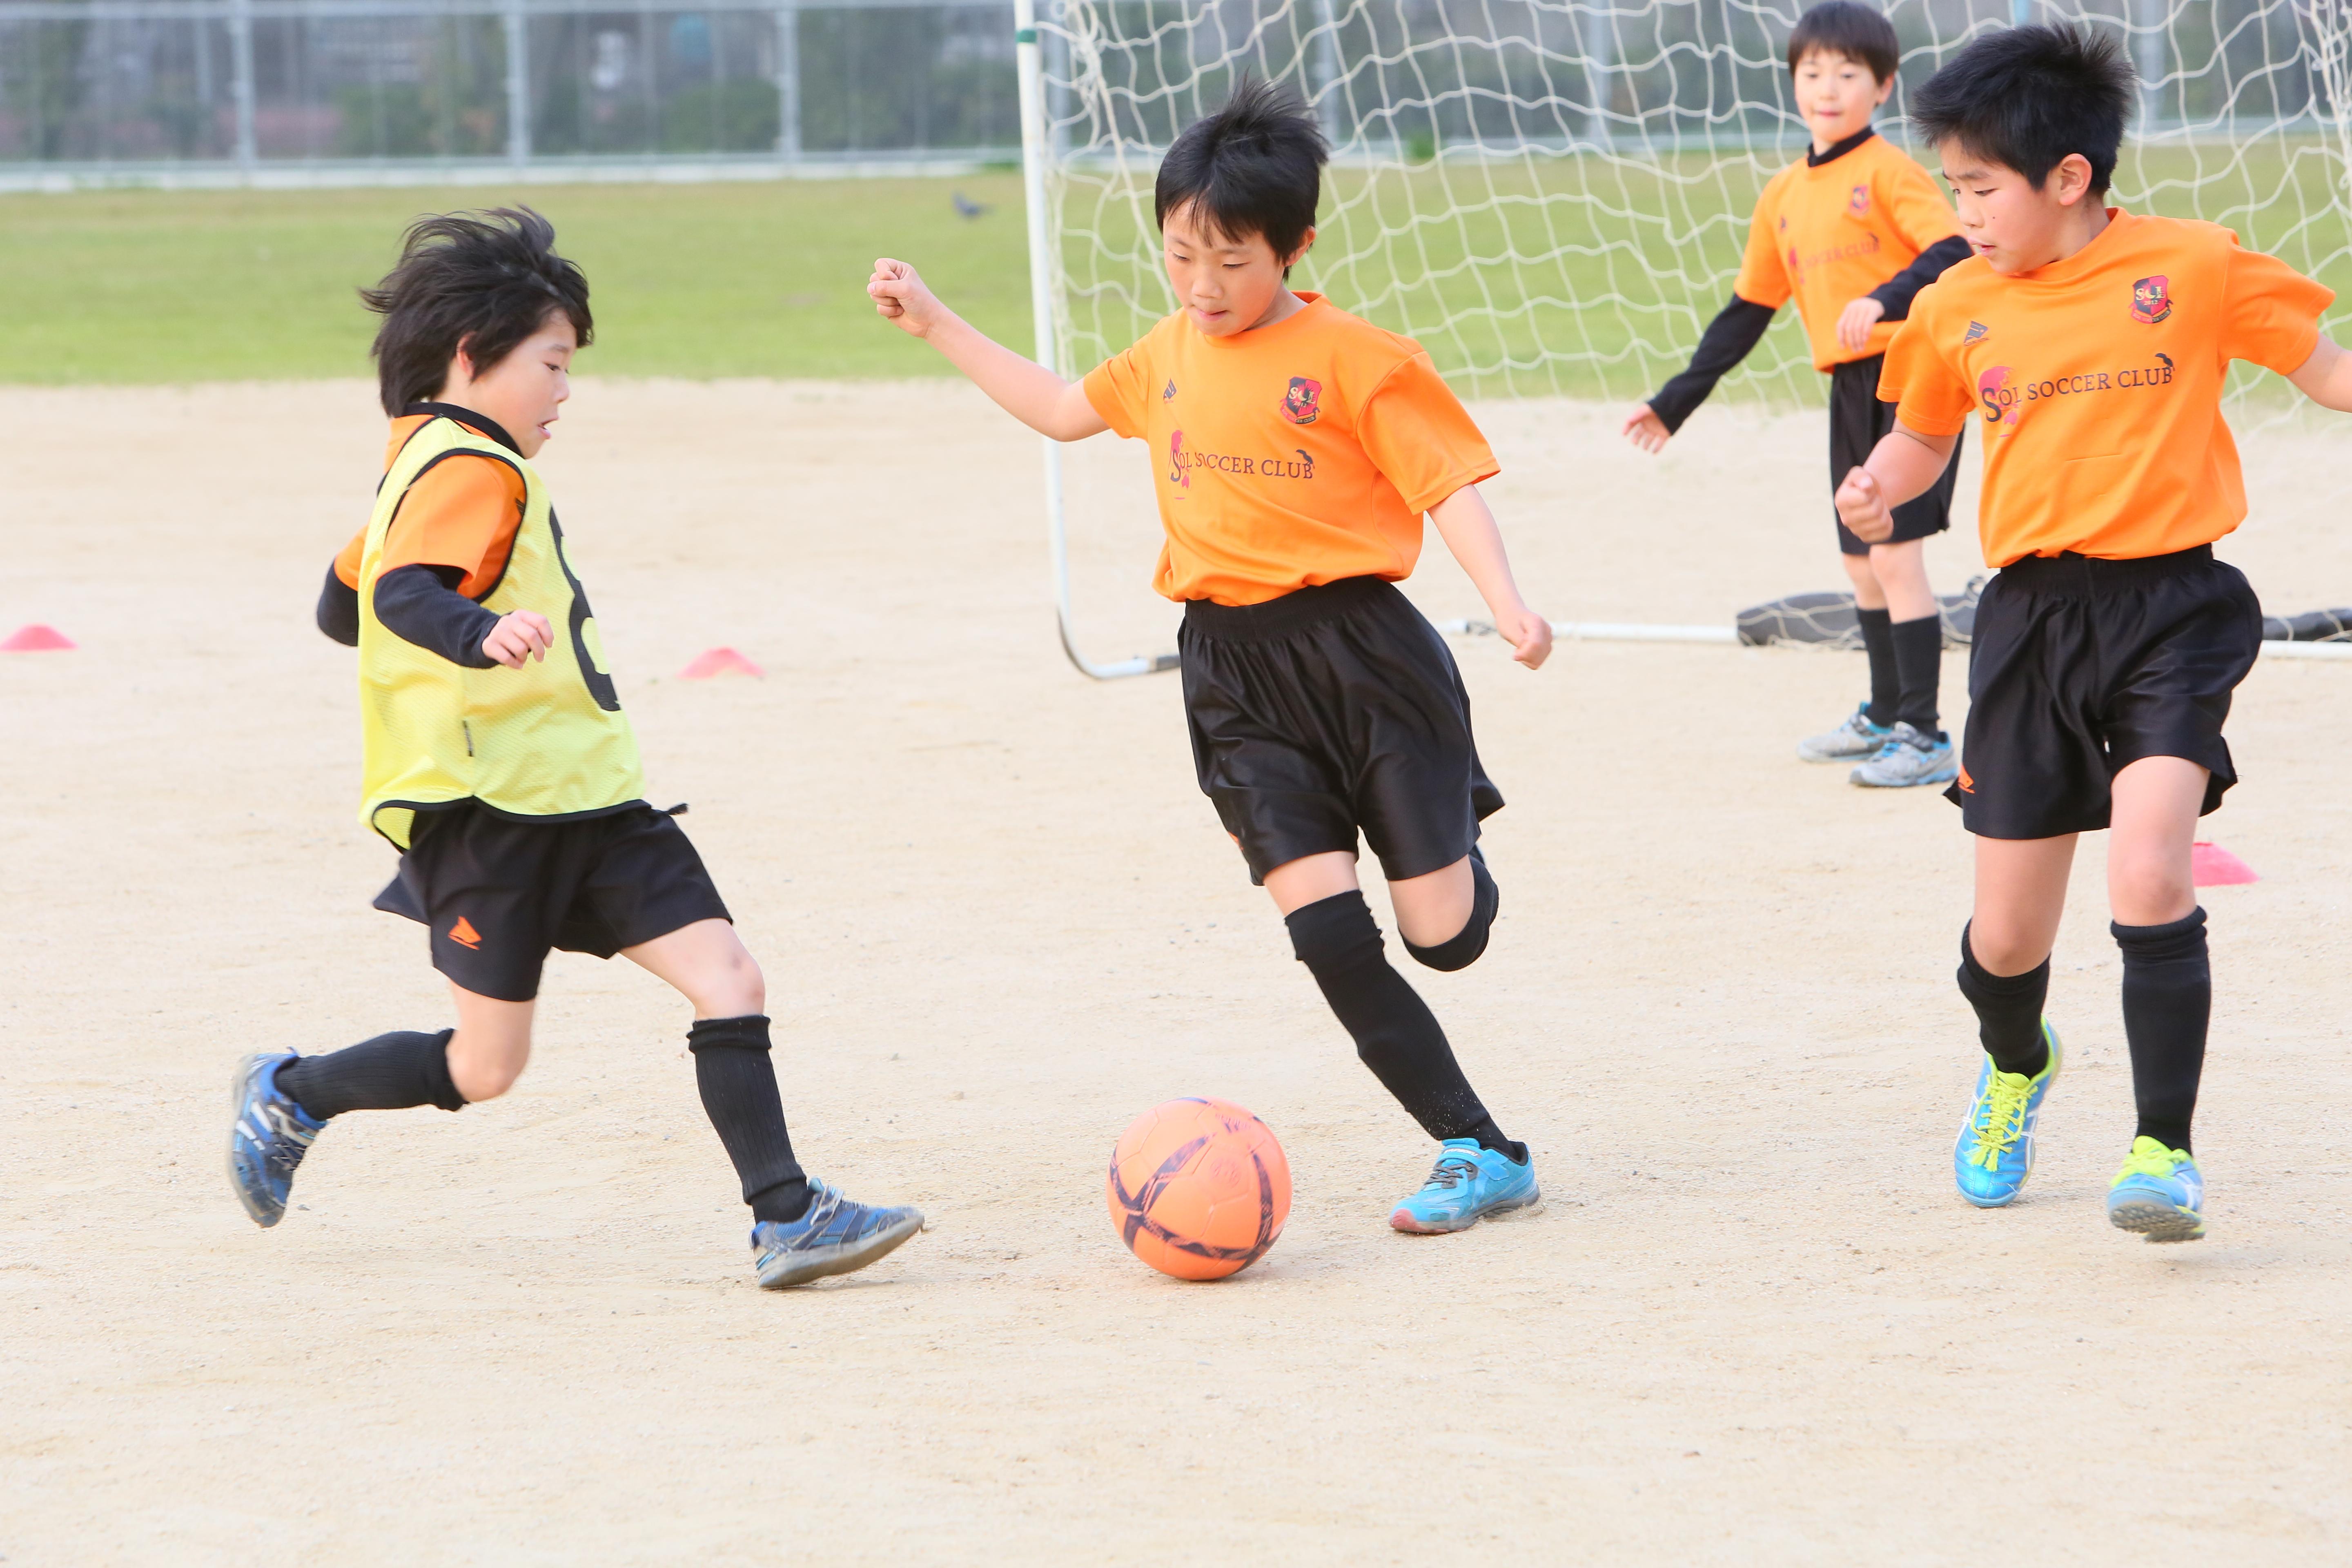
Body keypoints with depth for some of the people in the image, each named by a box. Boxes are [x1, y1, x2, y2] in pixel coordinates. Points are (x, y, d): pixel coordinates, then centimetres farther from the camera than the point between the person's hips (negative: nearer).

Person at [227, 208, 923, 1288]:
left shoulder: (423, 460, 18)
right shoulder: (474, 471, -13)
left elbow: (339, 608, 26)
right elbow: (400, 594, -31)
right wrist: (479, 638, -51)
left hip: (582, 796, 10)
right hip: (487, 810, -10)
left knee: (728, 980, -5)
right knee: (485, 1067, 0)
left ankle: (785, 1216, -9)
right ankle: (288, 1094, 24)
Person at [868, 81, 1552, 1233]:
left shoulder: (1357, 360, -8)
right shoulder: (1169, 357, 13)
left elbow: (1449, 486, -11)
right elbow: (1064, 410, 30)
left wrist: (1508, 606, -26)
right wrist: (935, 324, 27)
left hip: (1365, 653, -4)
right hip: (1235, 680, 4)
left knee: (1443, 935, -2)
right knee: (1330, 939, -11)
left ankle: (1459, 856, 39)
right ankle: (1480, 1153, -3)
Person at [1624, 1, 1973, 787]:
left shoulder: (1887, 170, -7)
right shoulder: (1784, 195, 15)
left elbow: (1956, 254, -20)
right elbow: (1748, 310, 21)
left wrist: (1885, 300, -36)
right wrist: (1677, 400, 19)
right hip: (1849, 389, 8)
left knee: (1895, 554, -11)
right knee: (1862, 564, 16)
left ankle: (1924, 739, -8)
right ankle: (1884, 716, 32)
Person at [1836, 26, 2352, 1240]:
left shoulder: (2193, 267, -4)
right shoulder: (1956, 310, 6)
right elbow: (1923, 437, 21)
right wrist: (1880, 489, -1)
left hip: (2171, 607, -3)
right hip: (2033, 620, 3)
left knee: (2149, 875, -24)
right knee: (2006, 935, 8)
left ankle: (2164, 1149, -14)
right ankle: (2016, 1067, 44)